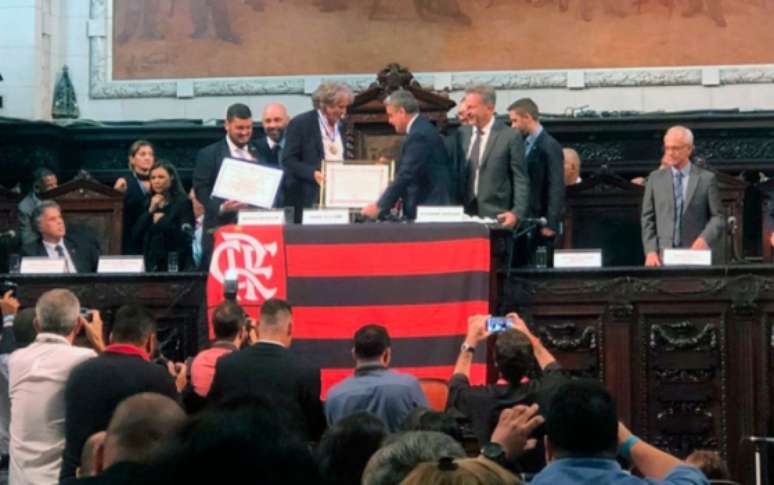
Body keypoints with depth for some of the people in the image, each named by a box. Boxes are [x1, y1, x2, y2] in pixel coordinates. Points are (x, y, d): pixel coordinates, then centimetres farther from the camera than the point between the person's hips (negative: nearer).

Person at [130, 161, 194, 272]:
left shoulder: (183, 203, -2)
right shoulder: (149, 204, 17)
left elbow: (185, 236, -14)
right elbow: (135, 237, 8)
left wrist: (161, 221, -3)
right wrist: (150, 211, -1)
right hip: (151, 265, 5)